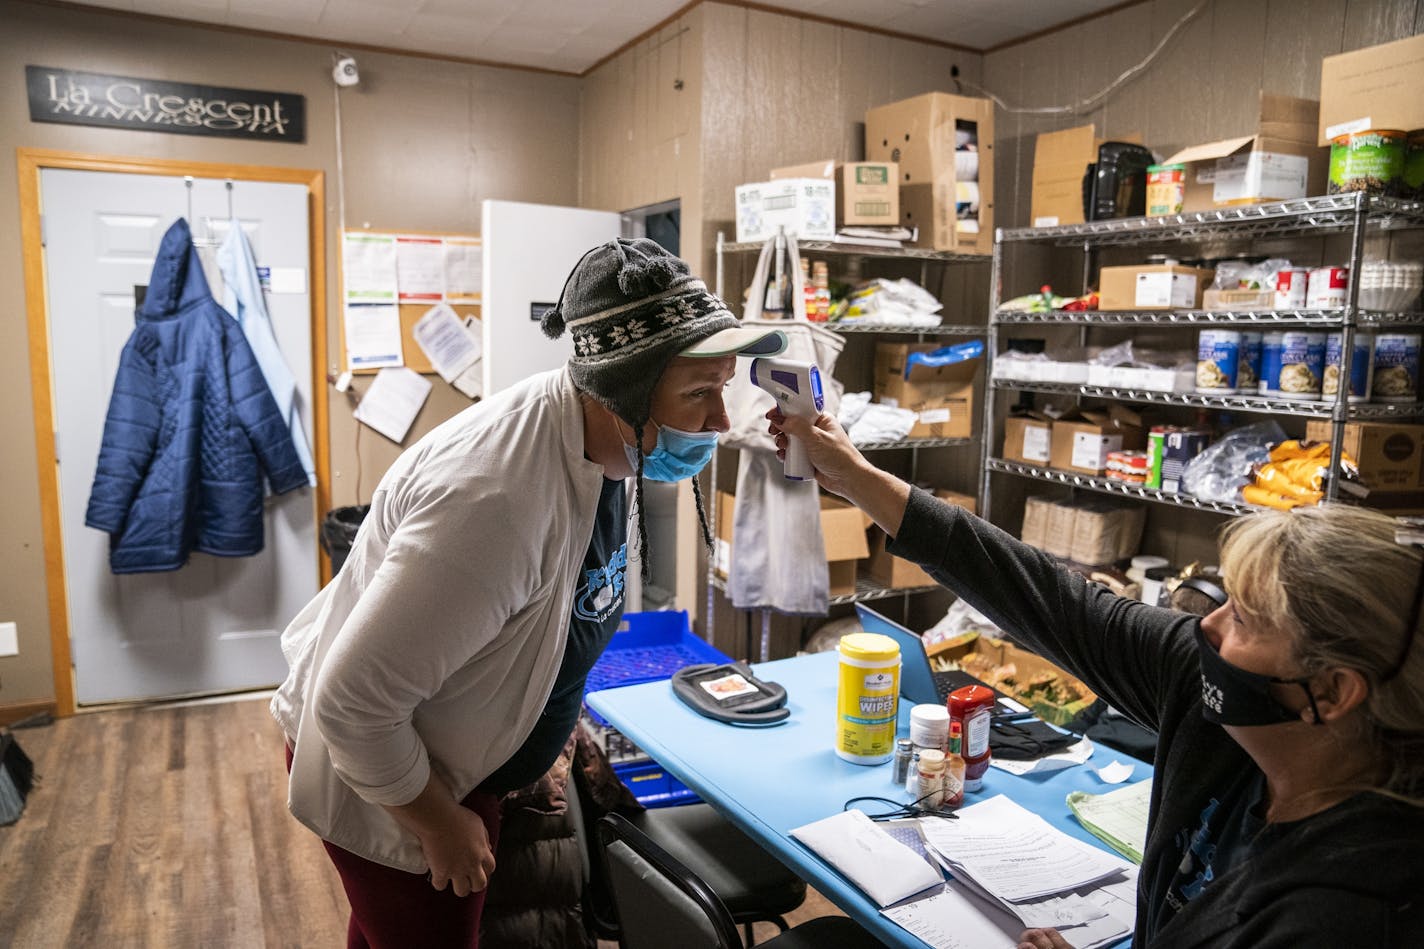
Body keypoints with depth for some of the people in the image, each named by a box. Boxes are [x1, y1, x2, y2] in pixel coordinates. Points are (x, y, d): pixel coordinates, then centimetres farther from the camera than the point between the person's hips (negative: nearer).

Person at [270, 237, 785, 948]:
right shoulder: (496, 497, -40)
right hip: (377, 769, -8)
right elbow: (350, 701, -32)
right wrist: (440, 823, -18)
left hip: (458, 756, 8)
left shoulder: (608, 438, -10)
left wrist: (558, 729, 12)